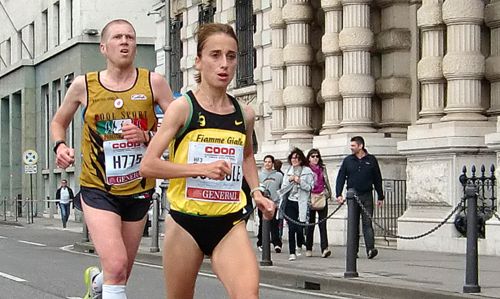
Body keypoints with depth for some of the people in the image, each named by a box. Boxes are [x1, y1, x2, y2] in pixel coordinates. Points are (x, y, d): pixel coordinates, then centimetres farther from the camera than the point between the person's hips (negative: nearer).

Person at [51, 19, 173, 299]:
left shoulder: (153, 83, -5)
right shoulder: (84, 85, -3)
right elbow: (59, 122, 14)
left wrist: (147, 136, -20)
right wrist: (60, 146, -6)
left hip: (139, 191, 2)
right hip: (98, 189, -2)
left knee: (120, 275, 16)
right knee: (116, 267, -23)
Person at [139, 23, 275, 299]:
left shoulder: (245, 114, 6)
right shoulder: (183, 107, -7)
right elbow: (148, 165, -14)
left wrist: (256, 191, 12)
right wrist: (202, 168, -23)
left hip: (230, 224, 2)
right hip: (185, 221, -2)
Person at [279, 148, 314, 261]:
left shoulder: (307, 171, 2)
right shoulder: (288, 171, 15)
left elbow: (309, 187, -2)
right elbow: (283, 188, 12)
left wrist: (299, 181, -14)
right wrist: (290, 180, -5)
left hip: (301, 203, -3)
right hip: (290, 202, 3)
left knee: (300, 228, -3)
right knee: (291, 227, -6)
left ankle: (299, 245, 28)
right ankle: (292, 253, -3)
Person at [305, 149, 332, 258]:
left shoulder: (322, 168, 15)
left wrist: (329, 193, 17)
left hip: (322, 198, 2)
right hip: (310, 199, -2)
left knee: (323, 224, -9)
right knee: (310, 224, 5)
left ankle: (324, 249, -18)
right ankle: (308, 249, 15)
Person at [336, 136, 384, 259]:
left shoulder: (371, 160, 5)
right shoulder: (348, 160, 7)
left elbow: (377, 179, 9)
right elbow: (341, 178, 5)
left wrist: (380, 197, 9)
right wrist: (339, 194, -7)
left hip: (367, 196, -2)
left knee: (367, 223, -9)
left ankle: (370, 249, -17)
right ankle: (353, 251, 11)